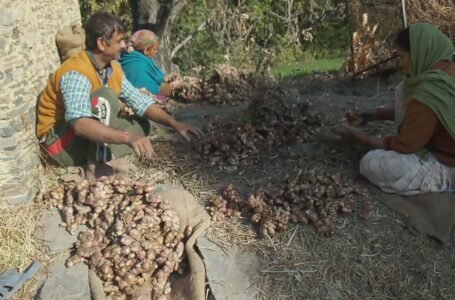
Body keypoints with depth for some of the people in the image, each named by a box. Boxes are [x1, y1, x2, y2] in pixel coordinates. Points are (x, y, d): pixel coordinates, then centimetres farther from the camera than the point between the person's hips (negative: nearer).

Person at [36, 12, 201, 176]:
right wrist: (127, 138, -50)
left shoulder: (113, 68, -1)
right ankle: (98, 162, -24)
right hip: (61, 142, -8)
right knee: (105, 97, -27)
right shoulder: (76, 73, -26)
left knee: (141, 125, 3)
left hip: (89, 140, 8)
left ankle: (104, 156, -15)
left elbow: (140, 101, 3)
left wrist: (174, 124, -9)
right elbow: (79, 124, -41)